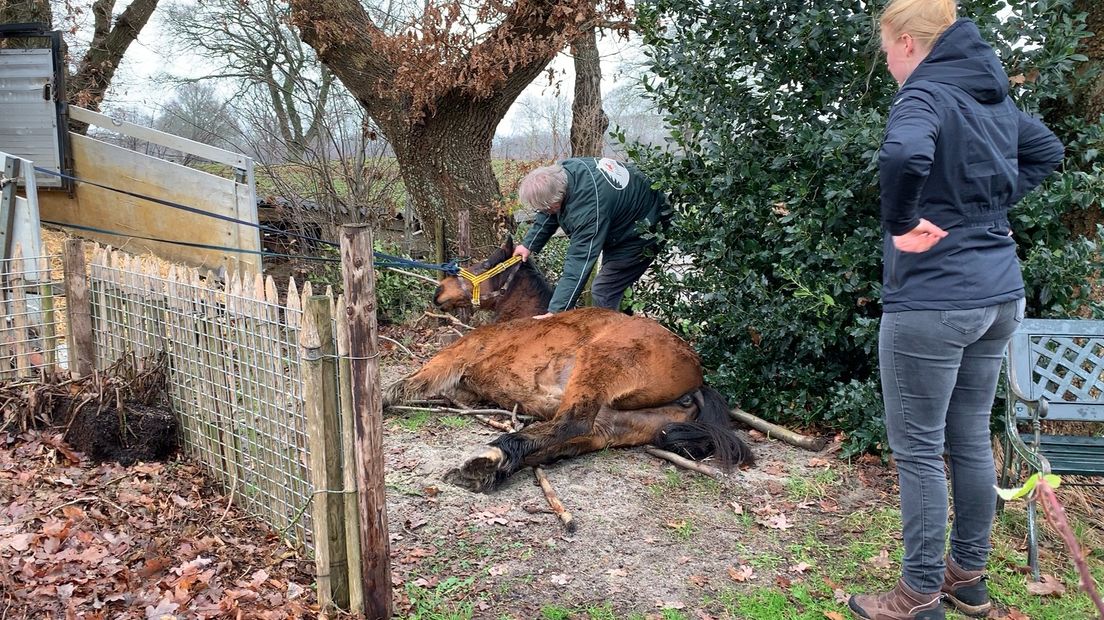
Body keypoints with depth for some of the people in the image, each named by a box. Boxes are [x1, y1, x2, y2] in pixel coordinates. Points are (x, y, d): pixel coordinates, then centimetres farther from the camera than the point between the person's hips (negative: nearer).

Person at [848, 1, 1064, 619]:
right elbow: (1048, 151, 29)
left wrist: (902, 222, -21)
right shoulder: (995, 96, 12)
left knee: (918, 448, 3)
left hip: (933, 300, -9)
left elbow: (904, 155, -37)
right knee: (971, 439, 18)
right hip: (999, 294, 9)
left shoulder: (927, 93, -15)